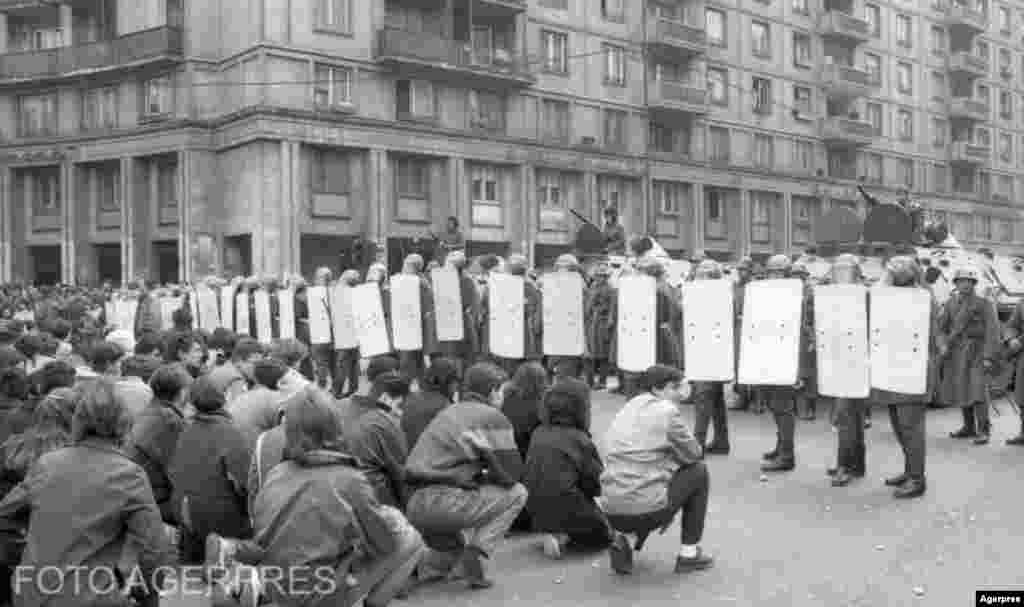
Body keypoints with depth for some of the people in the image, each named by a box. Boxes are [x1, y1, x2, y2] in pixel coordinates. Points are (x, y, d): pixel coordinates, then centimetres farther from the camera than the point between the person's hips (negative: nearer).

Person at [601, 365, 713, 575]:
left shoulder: (628, 408, 17)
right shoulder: (667, 411, -5)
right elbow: (694, 454, 5)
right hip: (647, 509, -7)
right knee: (698, 471, 15)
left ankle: (622, 538, 11)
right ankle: (689, 553, 17)